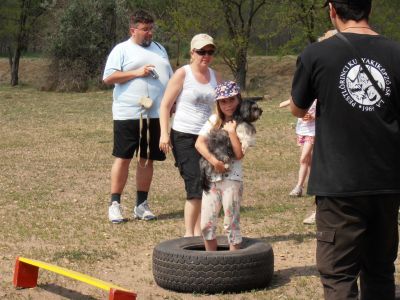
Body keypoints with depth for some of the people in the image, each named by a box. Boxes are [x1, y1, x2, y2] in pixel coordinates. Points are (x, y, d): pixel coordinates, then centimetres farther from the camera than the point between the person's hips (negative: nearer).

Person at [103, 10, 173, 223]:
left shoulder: (159, 49, 17)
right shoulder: (121, 50, -1)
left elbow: (170, 79, 23)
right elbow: (108, 78, -9)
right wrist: (136, 72, -15)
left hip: (155, 114, 5)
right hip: (128, 114, -5)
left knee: (147, 159, 8)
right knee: (123, 157, -1)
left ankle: (141, 204, 16)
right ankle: (115, 204, 6)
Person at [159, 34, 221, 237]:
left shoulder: (215, 76, 12)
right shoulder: (182, 74, -4)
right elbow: (166, 105, -5)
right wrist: (164, 133, -14)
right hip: (184, 137, -5)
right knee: (195, 185, -11)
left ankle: (199, 232, 16)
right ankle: (189, 234, -5)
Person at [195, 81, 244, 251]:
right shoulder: (214, 121, 9)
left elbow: (239, 153, -13)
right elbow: (199, 143, -3)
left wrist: (231, 131, -14)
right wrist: (213, 160, -16)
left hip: (232, 179, -4)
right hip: (211, 178, 4)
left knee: (231, 224, -1)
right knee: (207, 224, 6)